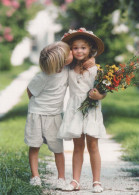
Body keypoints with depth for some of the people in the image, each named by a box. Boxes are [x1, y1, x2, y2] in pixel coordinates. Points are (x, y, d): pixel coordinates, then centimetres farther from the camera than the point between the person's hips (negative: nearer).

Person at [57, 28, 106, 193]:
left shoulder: (95, 69, -4)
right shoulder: (69, 69, 6)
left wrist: (99, 96, -23)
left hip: (91, 109, -3)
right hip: (75, 109, 3)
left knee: (92, 144, -3)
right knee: (78, 146, 5)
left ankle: (96, 181, 3)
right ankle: (75, 181, 6)